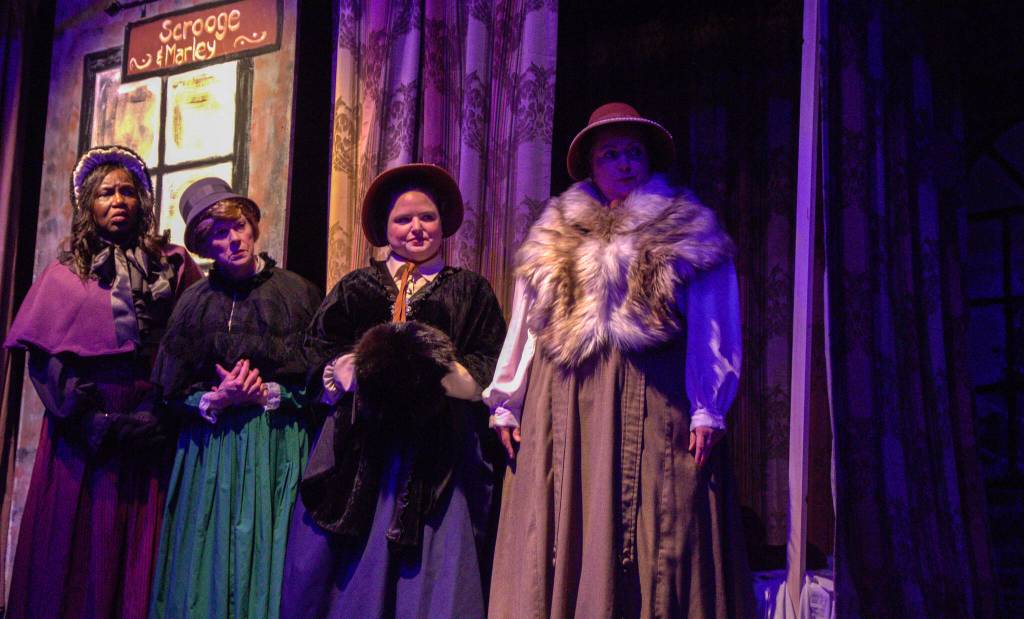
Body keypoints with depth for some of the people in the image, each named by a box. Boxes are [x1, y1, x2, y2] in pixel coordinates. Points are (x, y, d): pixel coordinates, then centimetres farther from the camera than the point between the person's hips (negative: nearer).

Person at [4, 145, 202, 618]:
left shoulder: (173, 265, 8)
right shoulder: (66, 272, 9)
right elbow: (43, 359, 1)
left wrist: (159, 410, -12)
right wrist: (88, 419, -11)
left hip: (152, 431, 0)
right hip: (82, 432, 1)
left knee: (139, 549, 0)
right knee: (80, 543, 1)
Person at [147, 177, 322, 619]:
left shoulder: (297, 293, 0)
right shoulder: (197, 302, 4)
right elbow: (172, 391, 5)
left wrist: (268, 395, -13)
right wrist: (218, 401, -12)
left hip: (280, 448, -1)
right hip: (213, 449, 1)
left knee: (269, 562, 2)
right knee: (214, 563, 4)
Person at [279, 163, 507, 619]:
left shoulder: (471, 291, 14)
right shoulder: (356, 288, 16)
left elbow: (490, 366, 6)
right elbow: (322, 353, 9)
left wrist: (443, 372, -11)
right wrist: (362, 367, -9)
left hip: (441, 443, -1)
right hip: (365, 442, 1)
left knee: (437, 561, -8)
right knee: (354, 562, -4)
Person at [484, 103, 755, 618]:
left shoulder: (687, 236, 9)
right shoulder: (553, 239, 17)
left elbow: (713, 330, 4)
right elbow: (524, 324, 17)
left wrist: (708, 411, -6)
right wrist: (507, 403, 9)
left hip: (652, 403, -2)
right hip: (564, 403, 3)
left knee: (655, 542, -7)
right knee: (560, 541, -1)